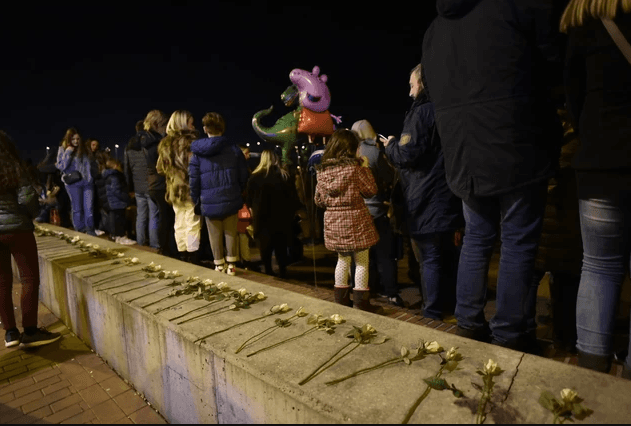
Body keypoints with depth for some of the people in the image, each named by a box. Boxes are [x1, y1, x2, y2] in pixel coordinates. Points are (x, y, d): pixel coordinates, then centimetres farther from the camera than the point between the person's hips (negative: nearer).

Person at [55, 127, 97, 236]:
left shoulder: (84, 149, 11)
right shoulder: (63, 149, 2)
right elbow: (61, 167, -6)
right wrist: (68, 153, -14)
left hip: (87, 182, 2)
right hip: (73, 183, -2)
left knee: (89, 207, -2)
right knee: (77, 208, 5)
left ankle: (90, 229, 5)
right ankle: (80, 229, 15)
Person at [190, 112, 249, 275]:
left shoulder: (197, 152, -3)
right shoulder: (233, 149, -3)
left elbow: (193, 179, -2)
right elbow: (243, 175, -1)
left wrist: (196, 200, 9)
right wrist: (239, 192, 13)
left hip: (209, 202, 0)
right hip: (230, 200, 0)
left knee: (215, 235, 12)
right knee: (230, 233, 11)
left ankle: (219, 265, 23)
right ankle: (231, 265, 17)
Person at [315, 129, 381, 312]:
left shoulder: (322, 170, 3)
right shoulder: (354, 166, -11)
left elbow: (319, 200, 7)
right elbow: (371, 191, -3)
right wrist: (366, 168, 4)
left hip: (333, 221, 5)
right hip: (355, 219, -5)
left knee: (343, 259, 18)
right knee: (362, 261, 6)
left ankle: (341, 299, 25)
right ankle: (361, 302, 12)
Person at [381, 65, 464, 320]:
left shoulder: (422, 112, -12)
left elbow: (407, 155, -18)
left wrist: (390, 145, 2)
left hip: (426, 199, -9)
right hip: (447, 195, 9)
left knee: (429, 258, -2)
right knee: (448, 254, 16)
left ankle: (433, 313, 7)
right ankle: (451, 306, 28)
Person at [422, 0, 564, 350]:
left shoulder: (433, 32, 15)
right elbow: (557, 63, 4)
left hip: (462, 156, 5)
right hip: (517, 150, -5)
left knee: (476, 238, 15)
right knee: (518, 243, 5)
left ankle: (468, 324, 22)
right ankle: (508, 335, 14)